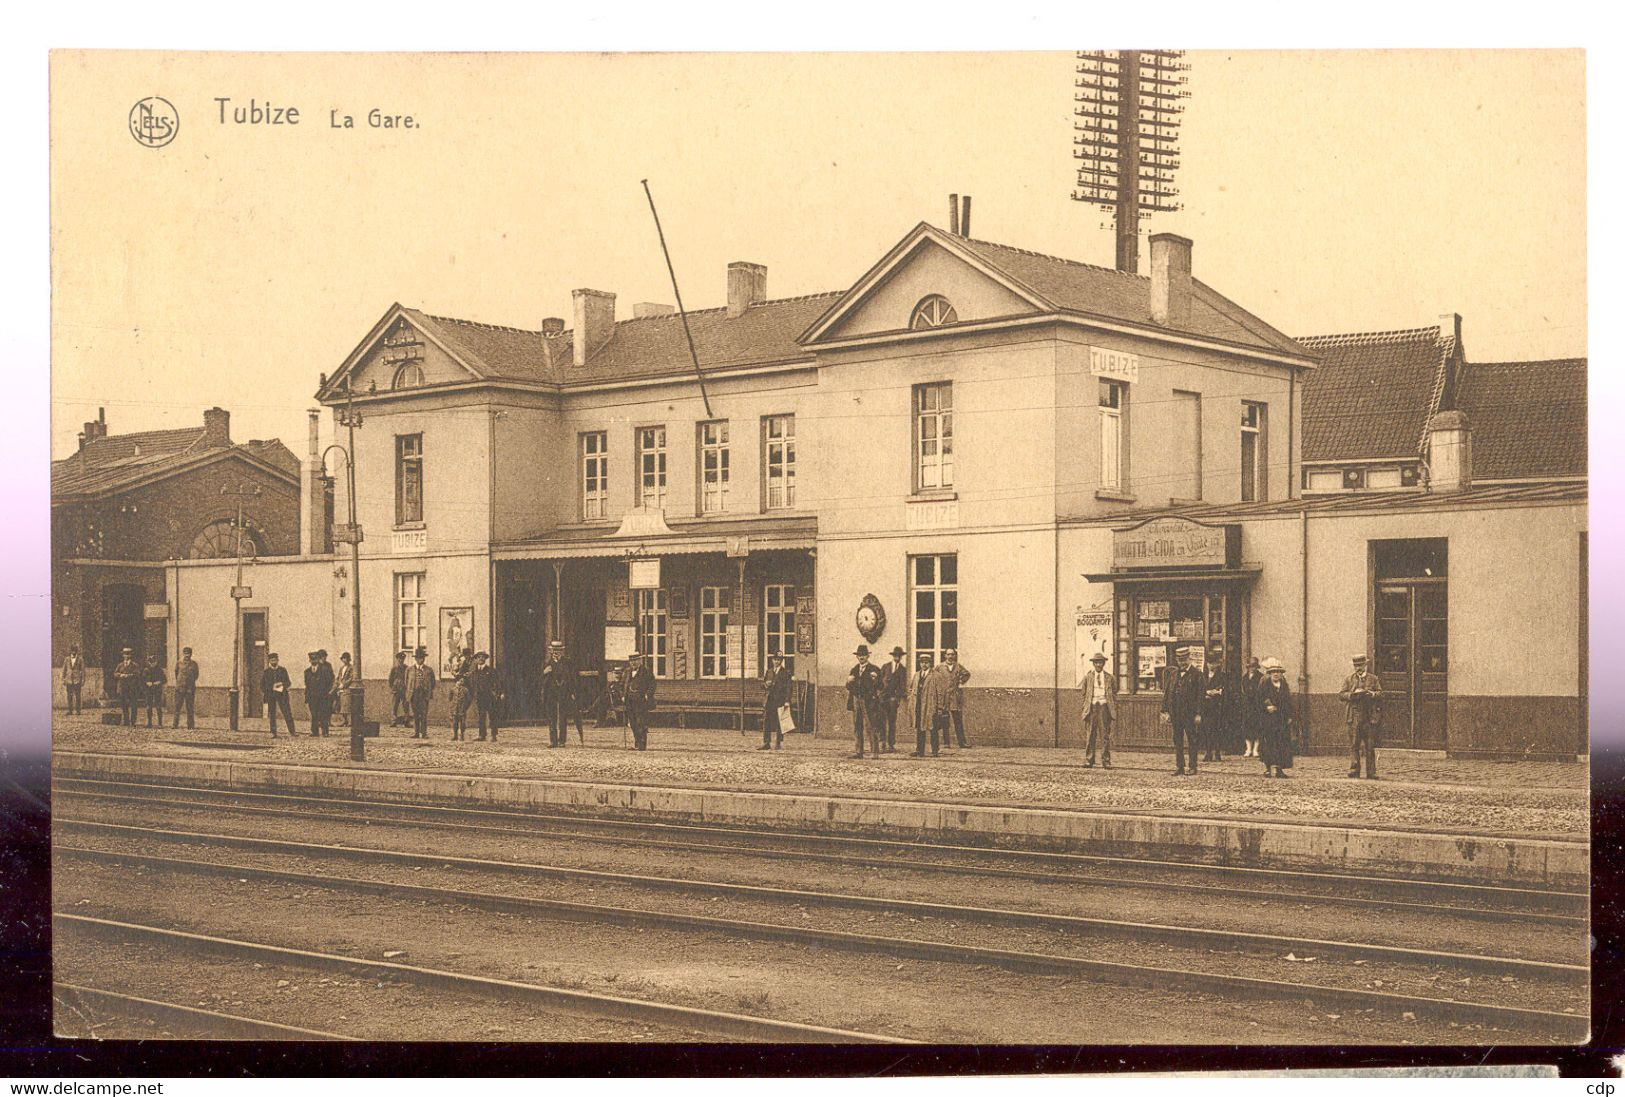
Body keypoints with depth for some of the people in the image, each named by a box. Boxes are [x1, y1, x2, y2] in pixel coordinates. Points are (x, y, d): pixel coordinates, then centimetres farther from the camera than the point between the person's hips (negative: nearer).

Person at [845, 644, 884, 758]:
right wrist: (849, 681, -2)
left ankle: (876, 752, -6)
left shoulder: (874, 669, 2)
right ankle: (859, 752, 9)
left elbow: (879, 686, -2)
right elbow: (849, 687, 19)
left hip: (869, 701, -5)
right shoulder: (854, 670, 18)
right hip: (856, 700, 5)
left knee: (872, 727, -7)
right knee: (857, 728, 5)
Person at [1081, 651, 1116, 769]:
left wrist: (1114, 713, 4)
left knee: (1105, 736, -2)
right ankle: (1089, 761, 3)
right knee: (1091, 735, 0)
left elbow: (1114, 696, 11)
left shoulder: (1110, 679, 10)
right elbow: (1084, 696, 12)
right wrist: (1084, 711, 4)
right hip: (1092, 707, 1)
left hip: (1105, 707, 0)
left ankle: (1106, 761, 2)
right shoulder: (1087, 678, 11)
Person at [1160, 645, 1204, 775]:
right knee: (1177, 740, 7)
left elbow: (1200, 695, -6)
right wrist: (1165, 711, 5)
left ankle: (1193, 767, 5)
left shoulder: (1196, 674, -2)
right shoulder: (1174, 674, 13)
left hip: (1190, 713, -5)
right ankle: (1179, 767, 13)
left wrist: (1198, 714, -11)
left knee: (1191, 740, 0)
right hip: (1175, 713, 5)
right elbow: (1167, 693, 13)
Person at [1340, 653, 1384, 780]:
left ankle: (1371, 773, 6)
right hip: (1354, 715, 0)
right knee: (1353, 745, -7)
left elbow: (1380, 693, 7)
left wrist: (1372, 693, -13)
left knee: (1370, 745, 2)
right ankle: (1354, 769, -8)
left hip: (1370, 716, 0)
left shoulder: (1373, 679, 13)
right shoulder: (1348, 679, 12)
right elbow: (1341, 694, 4)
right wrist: (1353, 693, -13)